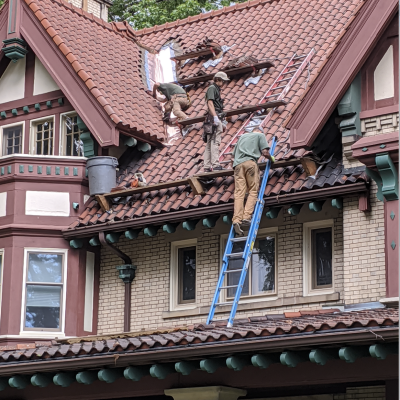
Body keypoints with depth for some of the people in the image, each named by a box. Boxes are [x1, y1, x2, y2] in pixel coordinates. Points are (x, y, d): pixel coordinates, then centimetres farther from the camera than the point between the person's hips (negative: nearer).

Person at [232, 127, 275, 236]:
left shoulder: (242, 136, 34)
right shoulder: (260, 135, 20)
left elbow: (234, 155, 34)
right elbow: (265, 152, 6)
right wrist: (272, 159, 24)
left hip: (238, 164, 4)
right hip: (250, 162, -4)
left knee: (239, 193, -8)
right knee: (253, 191, -2)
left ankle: (236, 220, -24)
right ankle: (246, 217, -21)